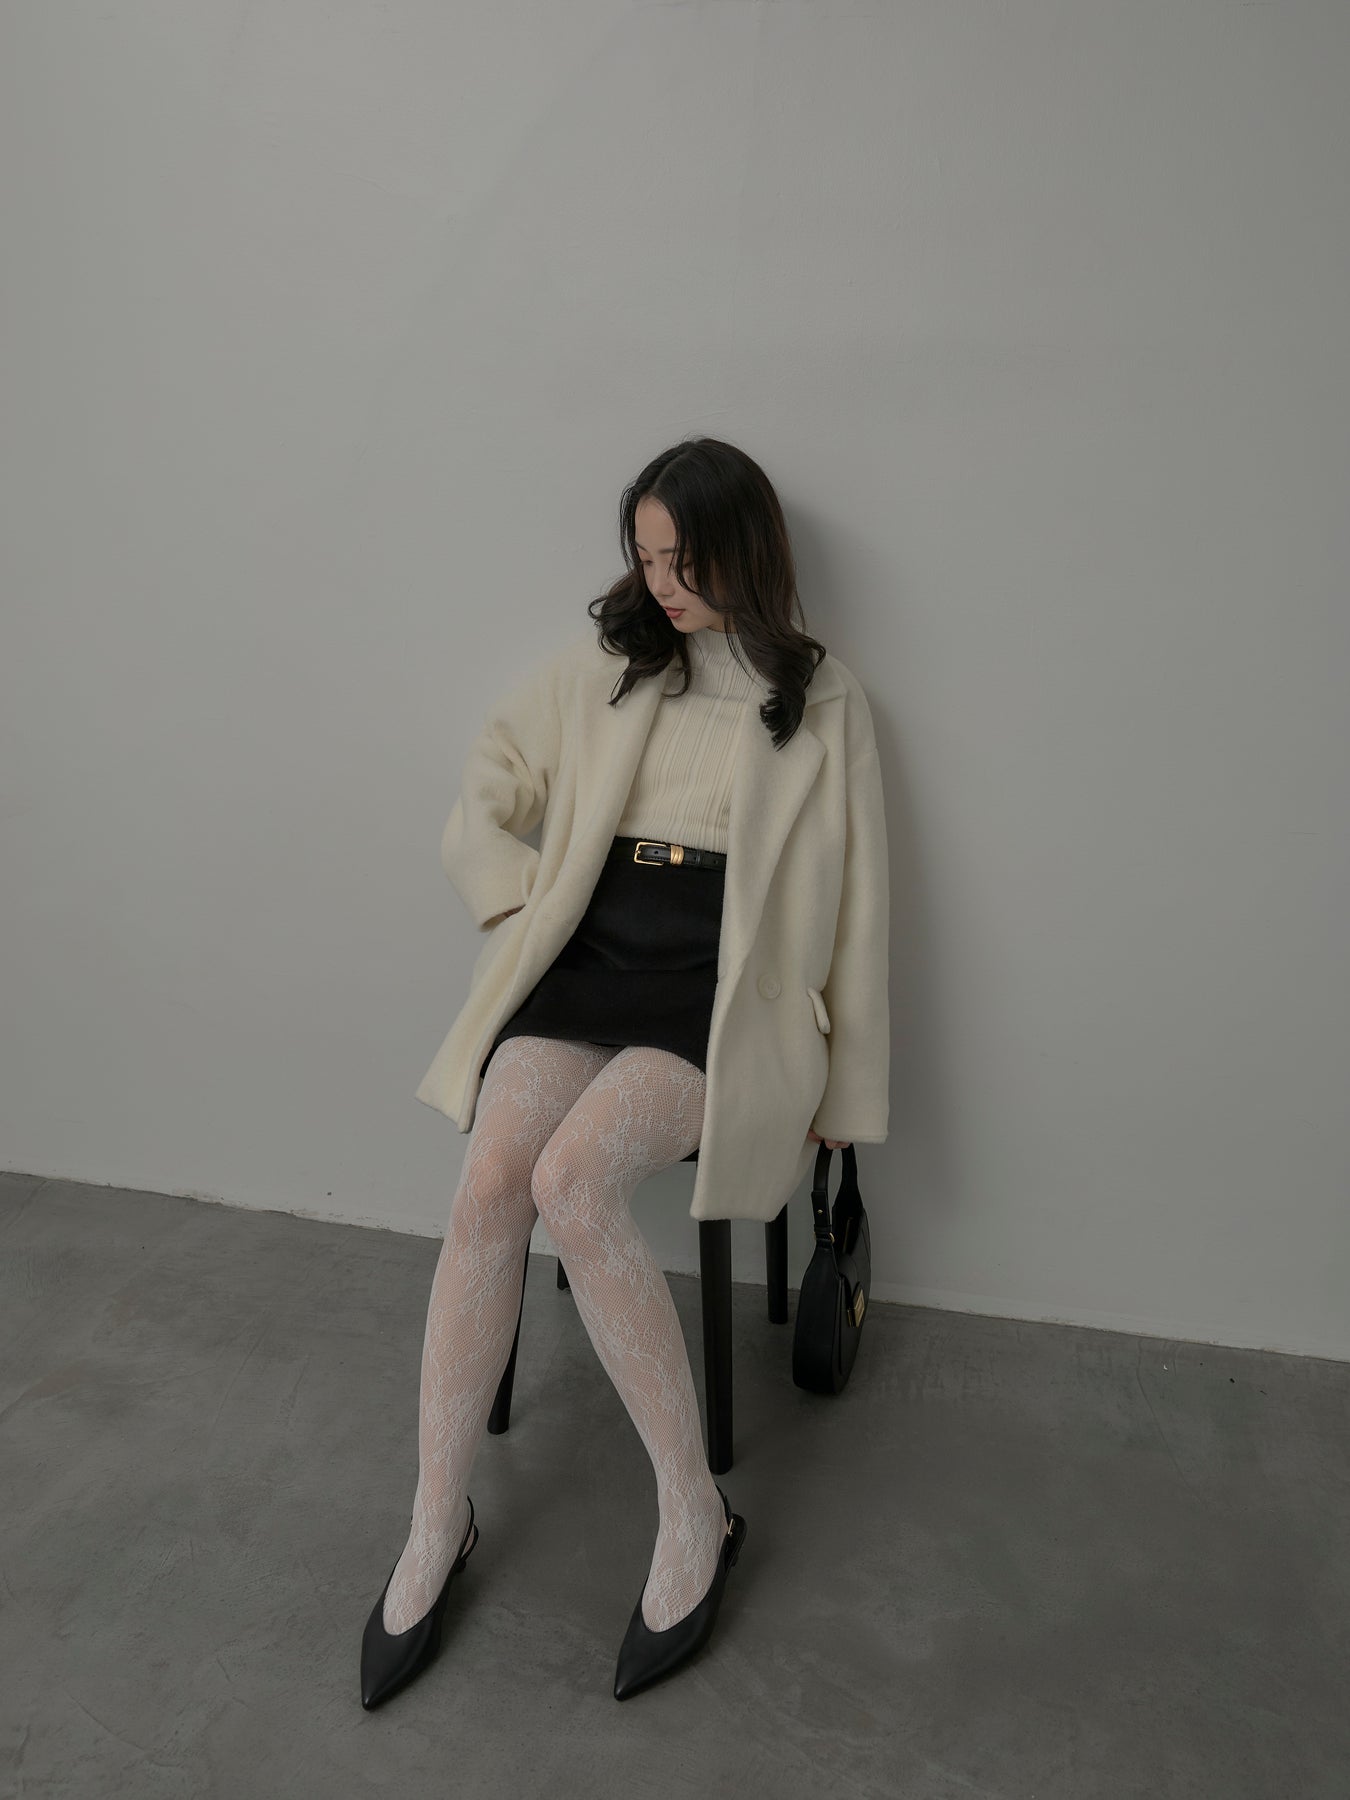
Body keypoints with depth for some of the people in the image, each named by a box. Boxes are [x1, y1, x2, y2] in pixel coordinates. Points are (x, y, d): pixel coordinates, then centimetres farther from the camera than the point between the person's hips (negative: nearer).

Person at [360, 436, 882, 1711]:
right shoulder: (610, 666, 15)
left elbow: (852, 898, 7)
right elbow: (481, 806, 16)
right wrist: (527, 910, -1)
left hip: (720, 980, -3)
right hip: (588, 957, 3)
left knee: (572, 1184, -29)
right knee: (487, 1185, -22)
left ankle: (694, 1512, -13)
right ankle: (436, 1526, -7)